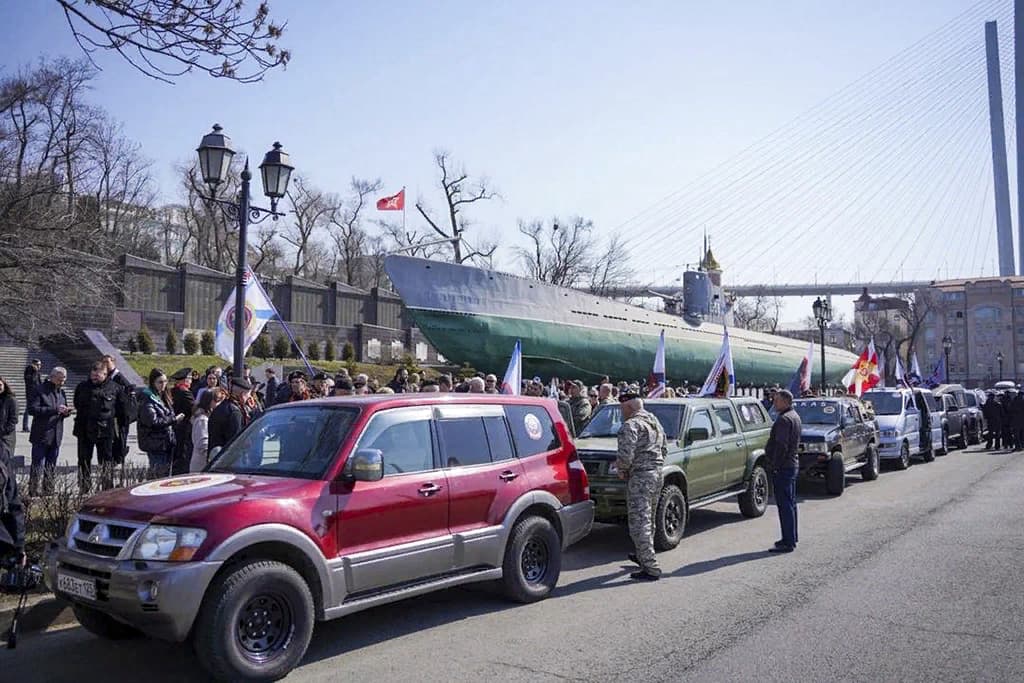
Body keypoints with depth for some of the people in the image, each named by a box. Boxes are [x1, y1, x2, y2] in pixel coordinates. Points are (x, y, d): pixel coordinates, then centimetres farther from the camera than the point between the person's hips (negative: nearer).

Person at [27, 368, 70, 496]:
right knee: (37, 466, -4)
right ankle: (33, 492, 1)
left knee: (51, 467, 12)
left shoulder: (62, 392, 14)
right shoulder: (40, 391, -8)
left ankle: (48, 492, 20)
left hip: (56, 436, 7)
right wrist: (55, 410, -23)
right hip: (41, 436, -6)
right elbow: (32, 409, -17)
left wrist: (66, 412, -2)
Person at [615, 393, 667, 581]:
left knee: (639, 523, -6)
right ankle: (643, 555, 38)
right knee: (648, 520, 22)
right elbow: (664, 449, 22)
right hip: (657, 474, 10)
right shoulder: (655, 422, 16)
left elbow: (625, 455, -22)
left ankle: (651, 568, -8)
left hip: (640, 478, -10)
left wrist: (621, 470, -5)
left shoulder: (631, 426, -14)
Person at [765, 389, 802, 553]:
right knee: (790, 503, 17)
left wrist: (774, 466, -21)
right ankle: (792, 537, 27)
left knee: (784, 504, -8)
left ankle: (788, 542, -6)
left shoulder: (784, 419, -18)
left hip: (783, 467, -11)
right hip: (792, 464, 11)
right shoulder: (794, 416, 16)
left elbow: (781, 446, -24)